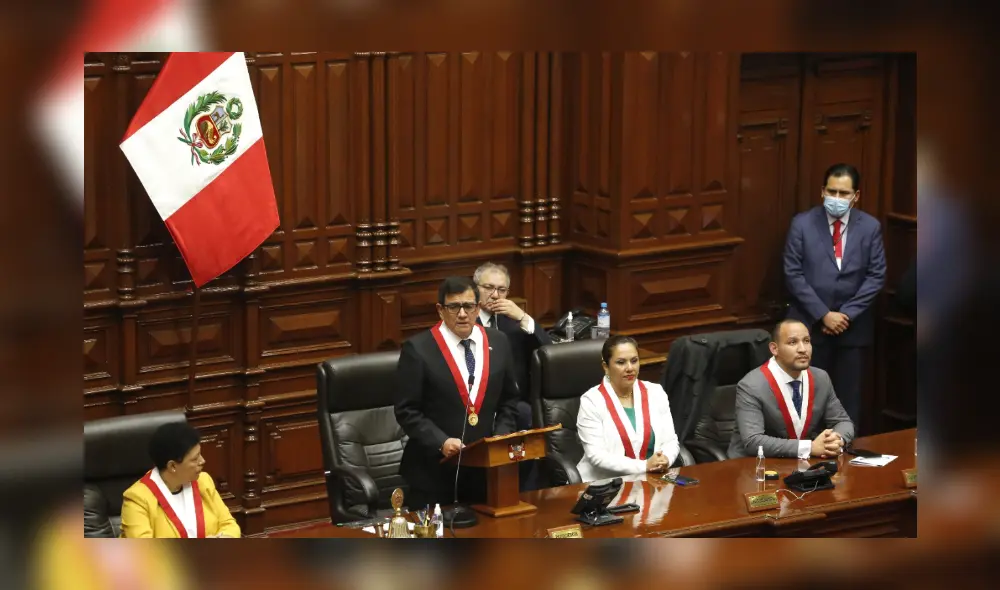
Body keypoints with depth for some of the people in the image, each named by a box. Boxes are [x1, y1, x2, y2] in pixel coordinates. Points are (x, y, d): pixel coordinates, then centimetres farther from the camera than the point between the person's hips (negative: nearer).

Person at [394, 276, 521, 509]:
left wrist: (501, 439, -2)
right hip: (434, 469, -4)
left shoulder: (498, 342, 5)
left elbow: (508, 400, 14)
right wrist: (441, 442, -20)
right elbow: (407, 411, -9)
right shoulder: (418, 349, -9)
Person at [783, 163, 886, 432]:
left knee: (848, 396, 5)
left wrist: (847, 314, -10)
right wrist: (823, 314, -12)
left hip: (853, 326, 1)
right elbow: (793, 274, -5)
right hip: (810, 324, -1)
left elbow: (876, 276, 0)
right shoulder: (802, 223, -2)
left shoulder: (871, 227, 2)